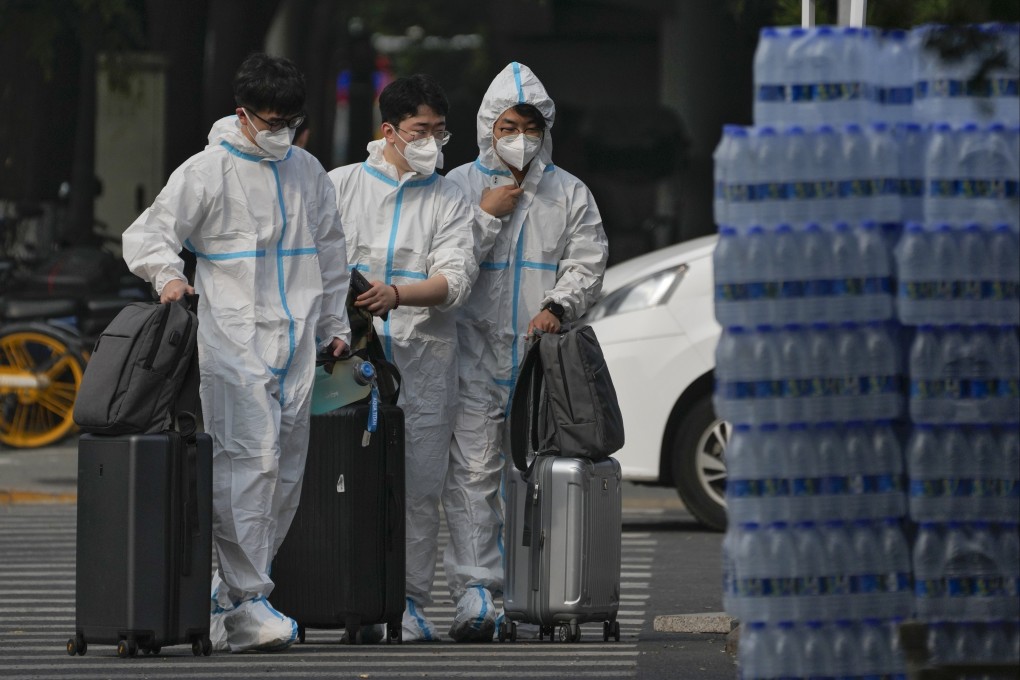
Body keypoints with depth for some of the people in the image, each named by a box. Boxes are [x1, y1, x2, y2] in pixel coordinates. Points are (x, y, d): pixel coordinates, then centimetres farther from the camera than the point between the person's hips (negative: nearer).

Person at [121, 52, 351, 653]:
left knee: (286, 472, 5)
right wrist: (167, 273, -24)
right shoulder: (208, 172, -2)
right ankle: (247, 602, -15)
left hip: (296, 345, 6)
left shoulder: (308, 172, 15)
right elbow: (147, 233, -4)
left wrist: (335, 325, 20)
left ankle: (232, 596, 14)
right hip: (234, 340, -6)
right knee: (249, 462, -16)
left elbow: (330, 253, 24)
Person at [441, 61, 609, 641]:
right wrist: (487, 216, -7)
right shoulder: (459, 186, 8)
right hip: (476, 352, -1)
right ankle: (476, 594, -11)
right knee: (472, 473, -9)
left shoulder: (570, 194, 11)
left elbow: (588, 263, 4)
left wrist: (557, 308, -12)